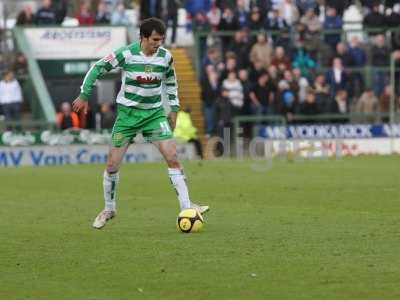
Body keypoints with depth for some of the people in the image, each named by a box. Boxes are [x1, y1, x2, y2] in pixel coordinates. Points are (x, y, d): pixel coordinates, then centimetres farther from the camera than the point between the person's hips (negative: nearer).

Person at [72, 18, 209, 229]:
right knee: (113, 164, -1)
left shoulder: (165, 57, -5)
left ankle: (186, 207, -11)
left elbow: (170, 82, 14)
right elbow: (98, 68, -4)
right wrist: (84, 96, -3)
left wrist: (174, 109, 11)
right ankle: (109, 209, 20)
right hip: (128, 113, -2)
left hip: (155, 113, 2)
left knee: (172, 157, -14)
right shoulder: (126, 54, -15)